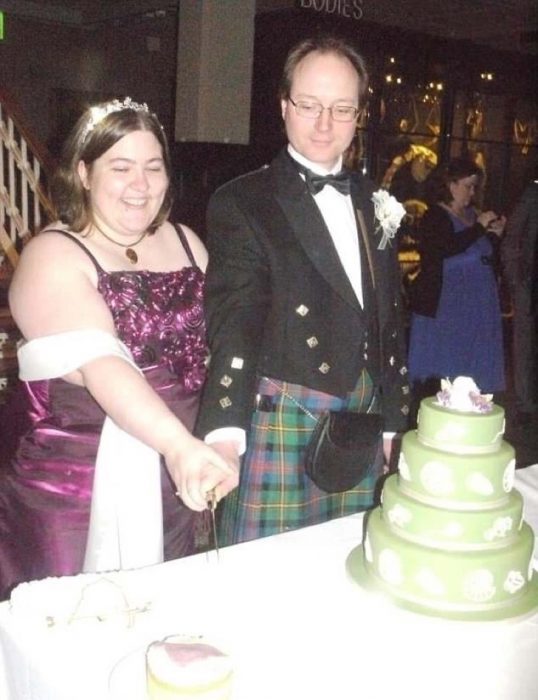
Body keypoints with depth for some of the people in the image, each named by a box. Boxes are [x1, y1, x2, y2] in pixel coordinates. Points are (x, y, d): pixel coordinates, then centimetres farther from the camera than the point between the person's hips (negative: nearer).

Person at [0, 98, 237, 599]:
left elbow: (213, 341, 12)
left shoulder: (184, 242, 7)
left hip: (173, 481, 5)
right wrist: (178, 444, -40)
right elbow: (100, 365, -28)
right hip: (73, 488, -5)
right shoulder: (53, 257, -13)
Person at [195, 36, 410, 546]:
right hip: (279, 429, -5)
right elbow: (234, 322, -18)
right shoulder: (241, 203, -7)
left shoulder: (372, 201, 12)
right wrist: (225, 432, -31)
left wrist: (391, 418, 16)